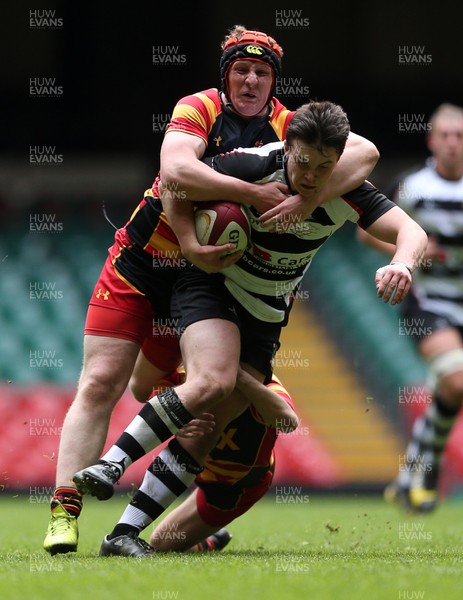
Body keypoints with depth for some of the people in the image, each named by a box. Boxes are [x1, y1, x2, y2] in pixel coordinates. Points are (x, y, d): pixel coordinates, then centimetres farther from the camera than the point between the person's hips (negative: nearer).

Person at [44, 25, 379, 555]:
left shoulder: (289, 127, -5)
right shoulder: (200, 109, -11)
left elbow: (364, 152, -20)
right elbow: (175, 172, -30)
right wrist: (254, 193, -37)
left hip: (209, 273, 2)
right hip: (140, 262, -2)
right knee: (100, 383, -9)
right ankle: (64, 513, -10)